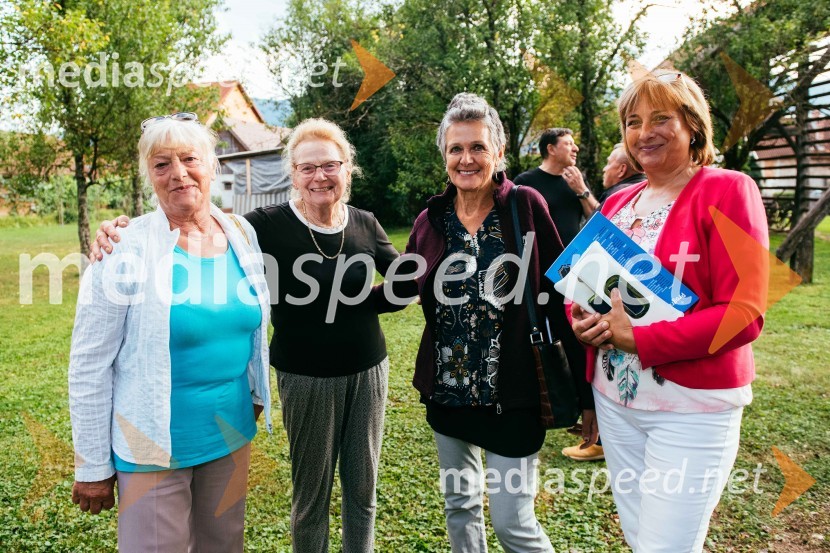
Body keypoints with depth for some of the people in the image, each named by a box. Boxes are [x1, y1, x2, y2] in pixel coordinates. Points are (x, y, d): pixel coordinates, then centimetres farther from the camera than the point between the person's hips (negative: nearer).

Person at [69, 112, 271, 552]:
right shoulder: (125, 249, -14)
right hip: (153, 447, -4)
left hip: (232, 434, 5)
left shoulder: (242, 235, 0)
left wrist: (259, 392, 15)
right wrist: (93, 466, -8)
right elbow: (89, 366, -11)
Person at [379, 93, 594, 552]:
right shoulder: (431, 219, 1)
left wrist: (585, 389, -9)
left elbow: (560, 298, -10)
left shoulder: (526, 207, -9)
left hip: (512, 391, -4)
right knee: (459, 505, 19)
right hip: (448, 390, 4)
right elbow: (403, 287, 12)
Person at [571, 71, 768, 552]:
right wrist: (580, 317, -9)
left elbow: (743, 315, -17)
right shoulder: (618, 203, 8)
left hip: (692, 407, -6)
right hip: (614, 399, 6)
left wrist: (639, 340, -21)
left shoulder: (727, 191, -10)